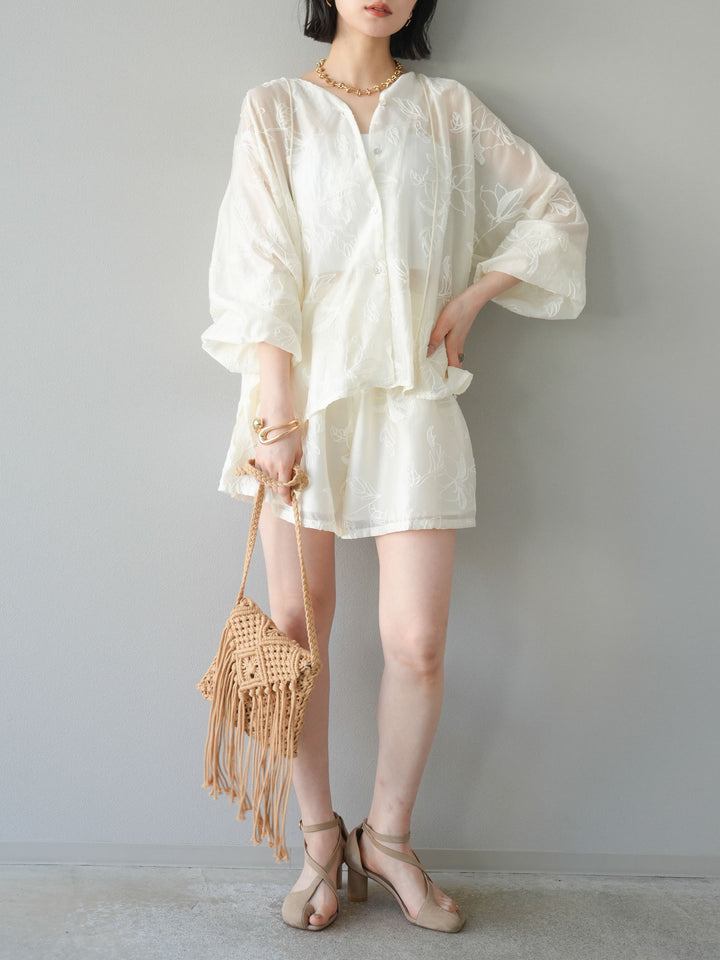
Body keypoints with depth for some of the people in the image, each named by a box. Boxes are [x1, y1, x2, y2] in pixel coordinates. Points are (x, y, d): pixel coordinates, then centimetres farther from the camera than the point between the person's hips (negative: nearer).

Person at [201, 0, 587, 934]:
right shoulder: (276, 107, 8)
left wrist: (471, 298, 3)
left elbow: (556, 214, 17)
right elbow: (263, 263, -3)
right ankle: (321, 838, 23)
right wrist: (278, 412, -13)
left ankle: (388, 836, 21)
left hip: (411, 395, 1)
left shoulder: (450, 109, 12)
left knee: (417, 642, -3)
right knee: (294, 628, 3)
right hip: (302, 389, 0)